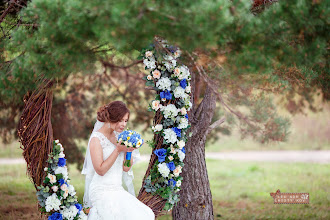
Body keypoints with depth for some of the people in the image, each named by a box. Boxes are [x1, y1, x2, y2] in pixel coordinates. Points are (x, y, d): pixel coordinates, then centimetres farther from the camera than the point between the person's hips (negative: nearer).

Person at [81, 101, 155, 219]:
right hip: (102, 191, -7)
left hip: (118, 190, 7)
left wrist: (129, 151, -4)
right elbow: (100, 170, -15)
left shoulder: (118, 136, 12)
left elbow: (126, 168, 12)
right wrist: (118, 150, -16)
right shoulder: (97, 139, -8)